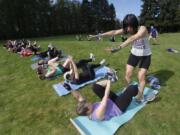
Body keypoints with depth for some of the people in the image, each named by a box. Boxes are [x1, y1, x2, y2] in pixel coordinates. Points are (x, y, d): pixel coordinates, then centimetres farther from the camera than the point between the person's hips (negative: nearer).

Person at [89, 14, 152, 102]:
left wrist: (119, 48, -63)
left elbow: (132, 39, -48)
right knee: (128, 74, 2)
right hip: (134, 54, 4)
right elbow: (114, 32, -22)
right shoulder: (127, 30, -13)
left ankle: (140, 96, 16)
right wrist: (99, 35, -30)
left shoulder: (142, 29, -30)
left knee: (141, 77, -7)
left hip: (145, 56, -4)